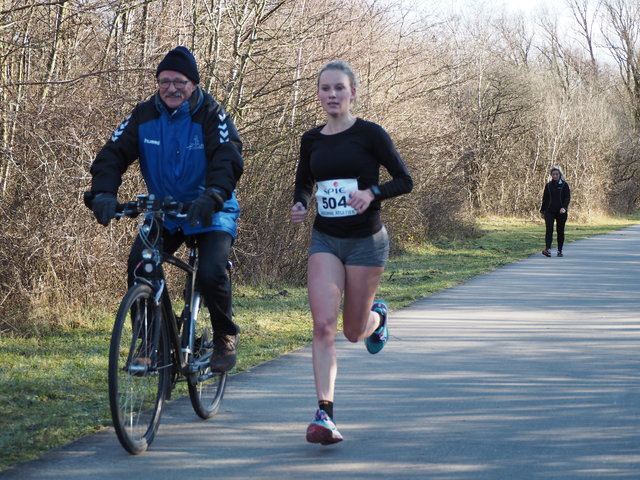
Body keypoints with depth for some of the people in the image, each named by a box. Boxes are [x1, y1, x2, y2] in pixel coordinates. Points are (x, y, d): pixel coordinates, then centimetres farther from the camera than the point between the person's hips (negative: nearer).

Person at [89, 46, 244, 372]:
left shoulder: (211, 115, -14)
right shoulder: (144, 115, -4)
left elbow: (229, 160, -27)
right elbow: (113, 154, -12)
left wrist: (213, 196, -47)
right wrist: (103, 193, -32)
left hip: (211, 213, -3)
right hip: (163, 212, 3)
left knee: (211, 272, -23)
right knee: (138, 266, -19)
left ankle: (225, 337, 3)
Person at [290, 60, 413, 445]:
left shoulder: (370, 135, -7)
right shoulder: (312, 140, 5)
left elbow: (405, 180, -4)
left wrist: (372, 192, -22)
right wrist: (299, 205, -2)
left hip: (366, 241, -3)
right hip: (325, 240, 3)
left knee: (353, 331, 8)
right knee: (323, 325, -14)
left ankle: (378, 316, 45)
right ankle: (325, 413, -15)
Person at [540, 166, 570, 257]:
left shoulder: (564, 185, 1)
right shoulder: (548, 185, 10)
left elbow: (568, 197, -5)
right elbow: (545, 199, 15)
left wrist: (564, 207, -20)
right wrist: (542, 211, 13)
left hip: (561, 212, -1)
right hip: (549, 211, 1)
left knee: (560, 231, 5)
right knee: (549, 229, -15)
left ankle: (560, 251, 15)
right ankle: (548, 249, -25)